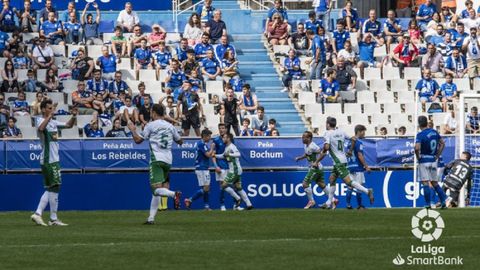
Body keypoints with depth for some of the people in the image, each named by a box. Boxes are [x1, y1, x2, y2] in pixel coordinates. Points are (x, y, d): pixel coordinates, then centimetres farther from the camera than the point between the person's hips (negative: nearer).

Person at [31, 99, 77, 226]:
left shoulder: (53, 122, 15)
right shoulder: (40, 120, -10)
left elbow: (68, 125, 23)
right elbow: (41, 128, -34)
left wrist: (74, 116, 5)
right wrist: (49, 116, -31)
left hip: (54, 160, 9)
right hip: (48, 160, -9)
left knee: (50, 189, 10)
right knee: (54, 187, -7)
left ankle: (38, 214, 9)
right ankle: (53, 219, -3)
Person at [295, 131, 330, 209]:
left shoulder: (312, 147, -22)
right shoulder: (306, 146, 7)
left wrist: (316, 162, -29)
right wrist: (299, 158, 10)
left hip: (316, 168, -10)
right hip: (312, 168, 10)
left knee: (305, 184, -6)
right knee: (322, 184, 14)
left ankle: (311, 201, 6)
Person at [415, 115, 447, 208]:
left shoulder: (420, 135, -14)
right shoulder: (434, 132, 5)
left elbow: (417, 148, -27)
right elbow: (442, 143, 13)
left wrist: (418, 157, -10)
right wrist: (437, 155, 14)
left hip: (424, 160, -6)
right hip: (433, 160, 6)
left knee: (425, 183, -2)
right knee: (434, 182, 15)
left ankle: (427, 204, -3)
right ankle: (444, 200, 4)